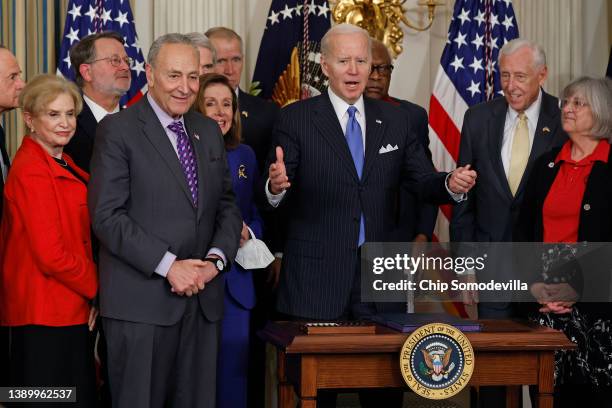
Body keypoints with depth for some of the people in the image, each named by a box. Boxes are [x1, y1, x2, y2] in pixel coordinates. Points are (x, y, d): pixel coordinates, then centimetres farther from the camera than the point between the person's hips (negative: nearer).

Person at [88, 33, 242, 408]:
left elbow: (226, 205, 16)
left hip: (203, 296, 5)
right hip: (141, 300, -5)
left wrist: (216, 259, -3)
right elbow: (107, 216, -11)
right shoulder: (118, 130, -5)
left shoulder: (209, 131, 15)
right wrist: (169, 265, -16)